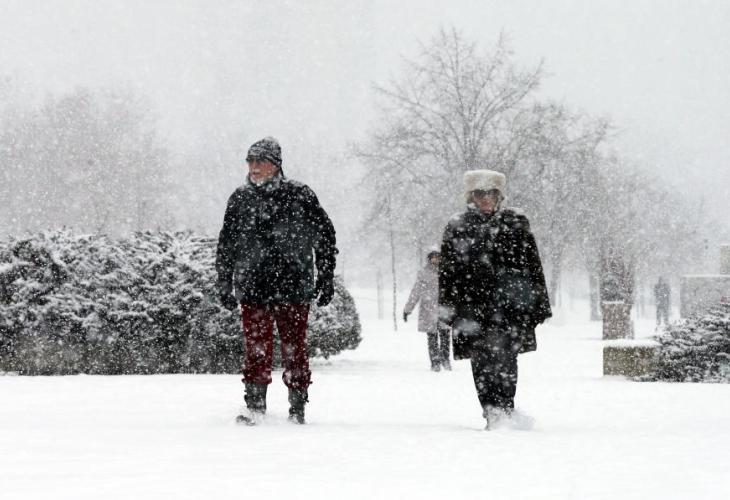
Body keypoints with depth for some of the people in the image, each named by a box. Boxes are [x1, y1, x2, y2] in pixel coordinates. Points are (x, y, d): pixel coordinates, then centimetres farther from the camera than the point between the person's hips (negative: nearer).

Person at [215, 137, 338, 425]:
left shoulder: (300, 196, 1)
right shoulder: (240, 199, 8)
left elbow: (325, 236, 7)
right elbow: (226, 246, 16)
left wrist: (326, 280, 6)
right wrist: (225, 285, 12)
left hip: (294, 288, -2)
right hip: (253, 288, 2)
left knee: (294, 349, 2)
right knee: (257, 349, -3)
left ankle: (298, 406, 12)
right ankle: (255, 405, 2)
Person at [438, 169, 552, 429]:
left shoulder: (515, 223, 9)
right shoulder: (457, 227, 10)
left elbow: (532, 265, 10)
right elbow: (448, 270, 11)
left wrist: (539, 303, 7)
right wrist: (447, 307, 6)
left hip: (508, 304, -1)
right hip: (472, 307, 1)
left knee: (504, 357, -13)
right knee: (481, 362, -1)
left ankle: (503, 408, -10)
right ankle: (492, 412, 5)